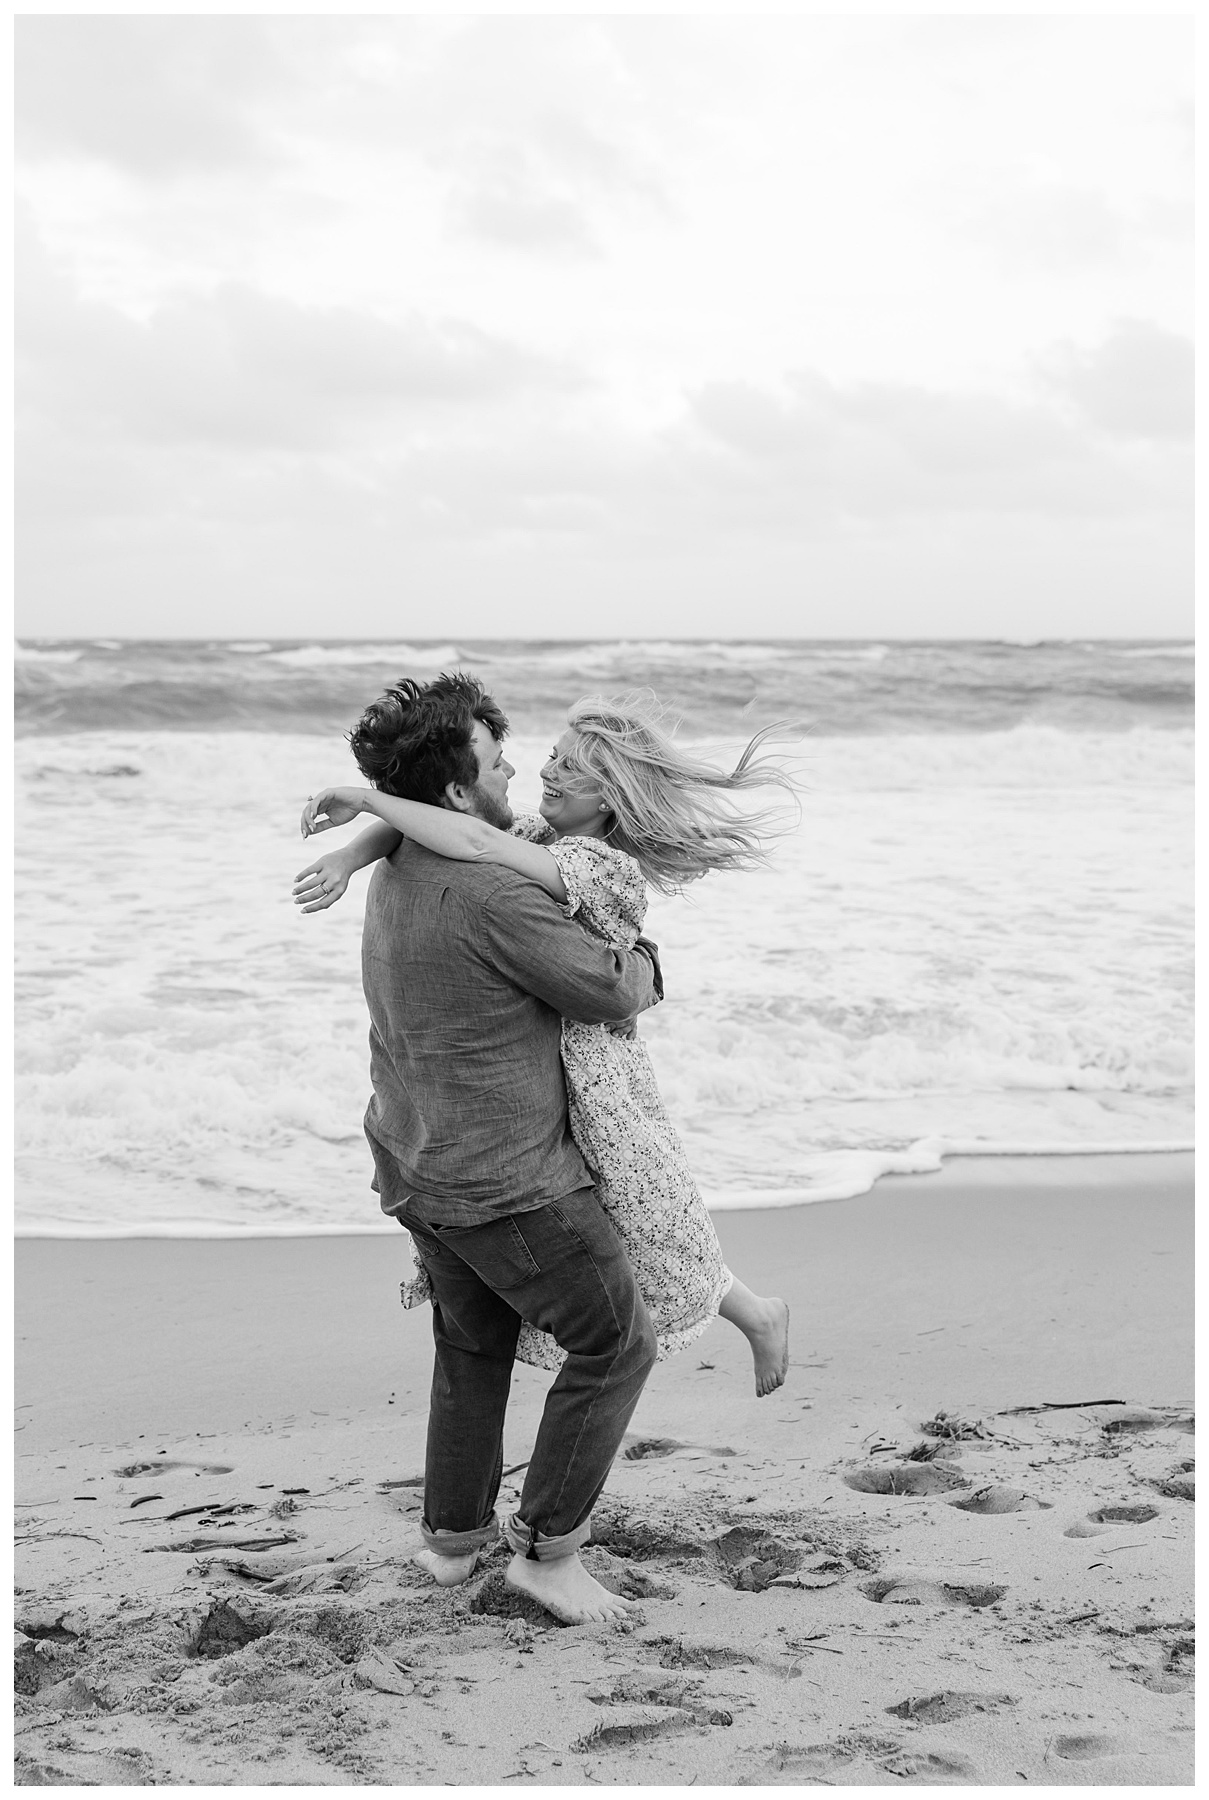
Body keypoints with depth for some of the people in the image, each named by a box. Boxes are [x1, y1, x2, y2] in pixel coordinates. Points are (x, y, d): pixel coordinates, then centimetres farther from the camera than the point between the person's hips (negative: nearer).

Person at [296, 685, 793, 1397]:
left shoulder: (609, 870, -26)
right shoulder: (540, 836, -1)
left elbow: (476, 841, -38)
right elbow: (412, 825, 2)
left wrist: (366, 798, -31)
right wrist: (347, 858, -17)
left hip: (590, 1091, -7)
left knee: (661, 1254, 13)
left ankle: (759, 1318, 40)